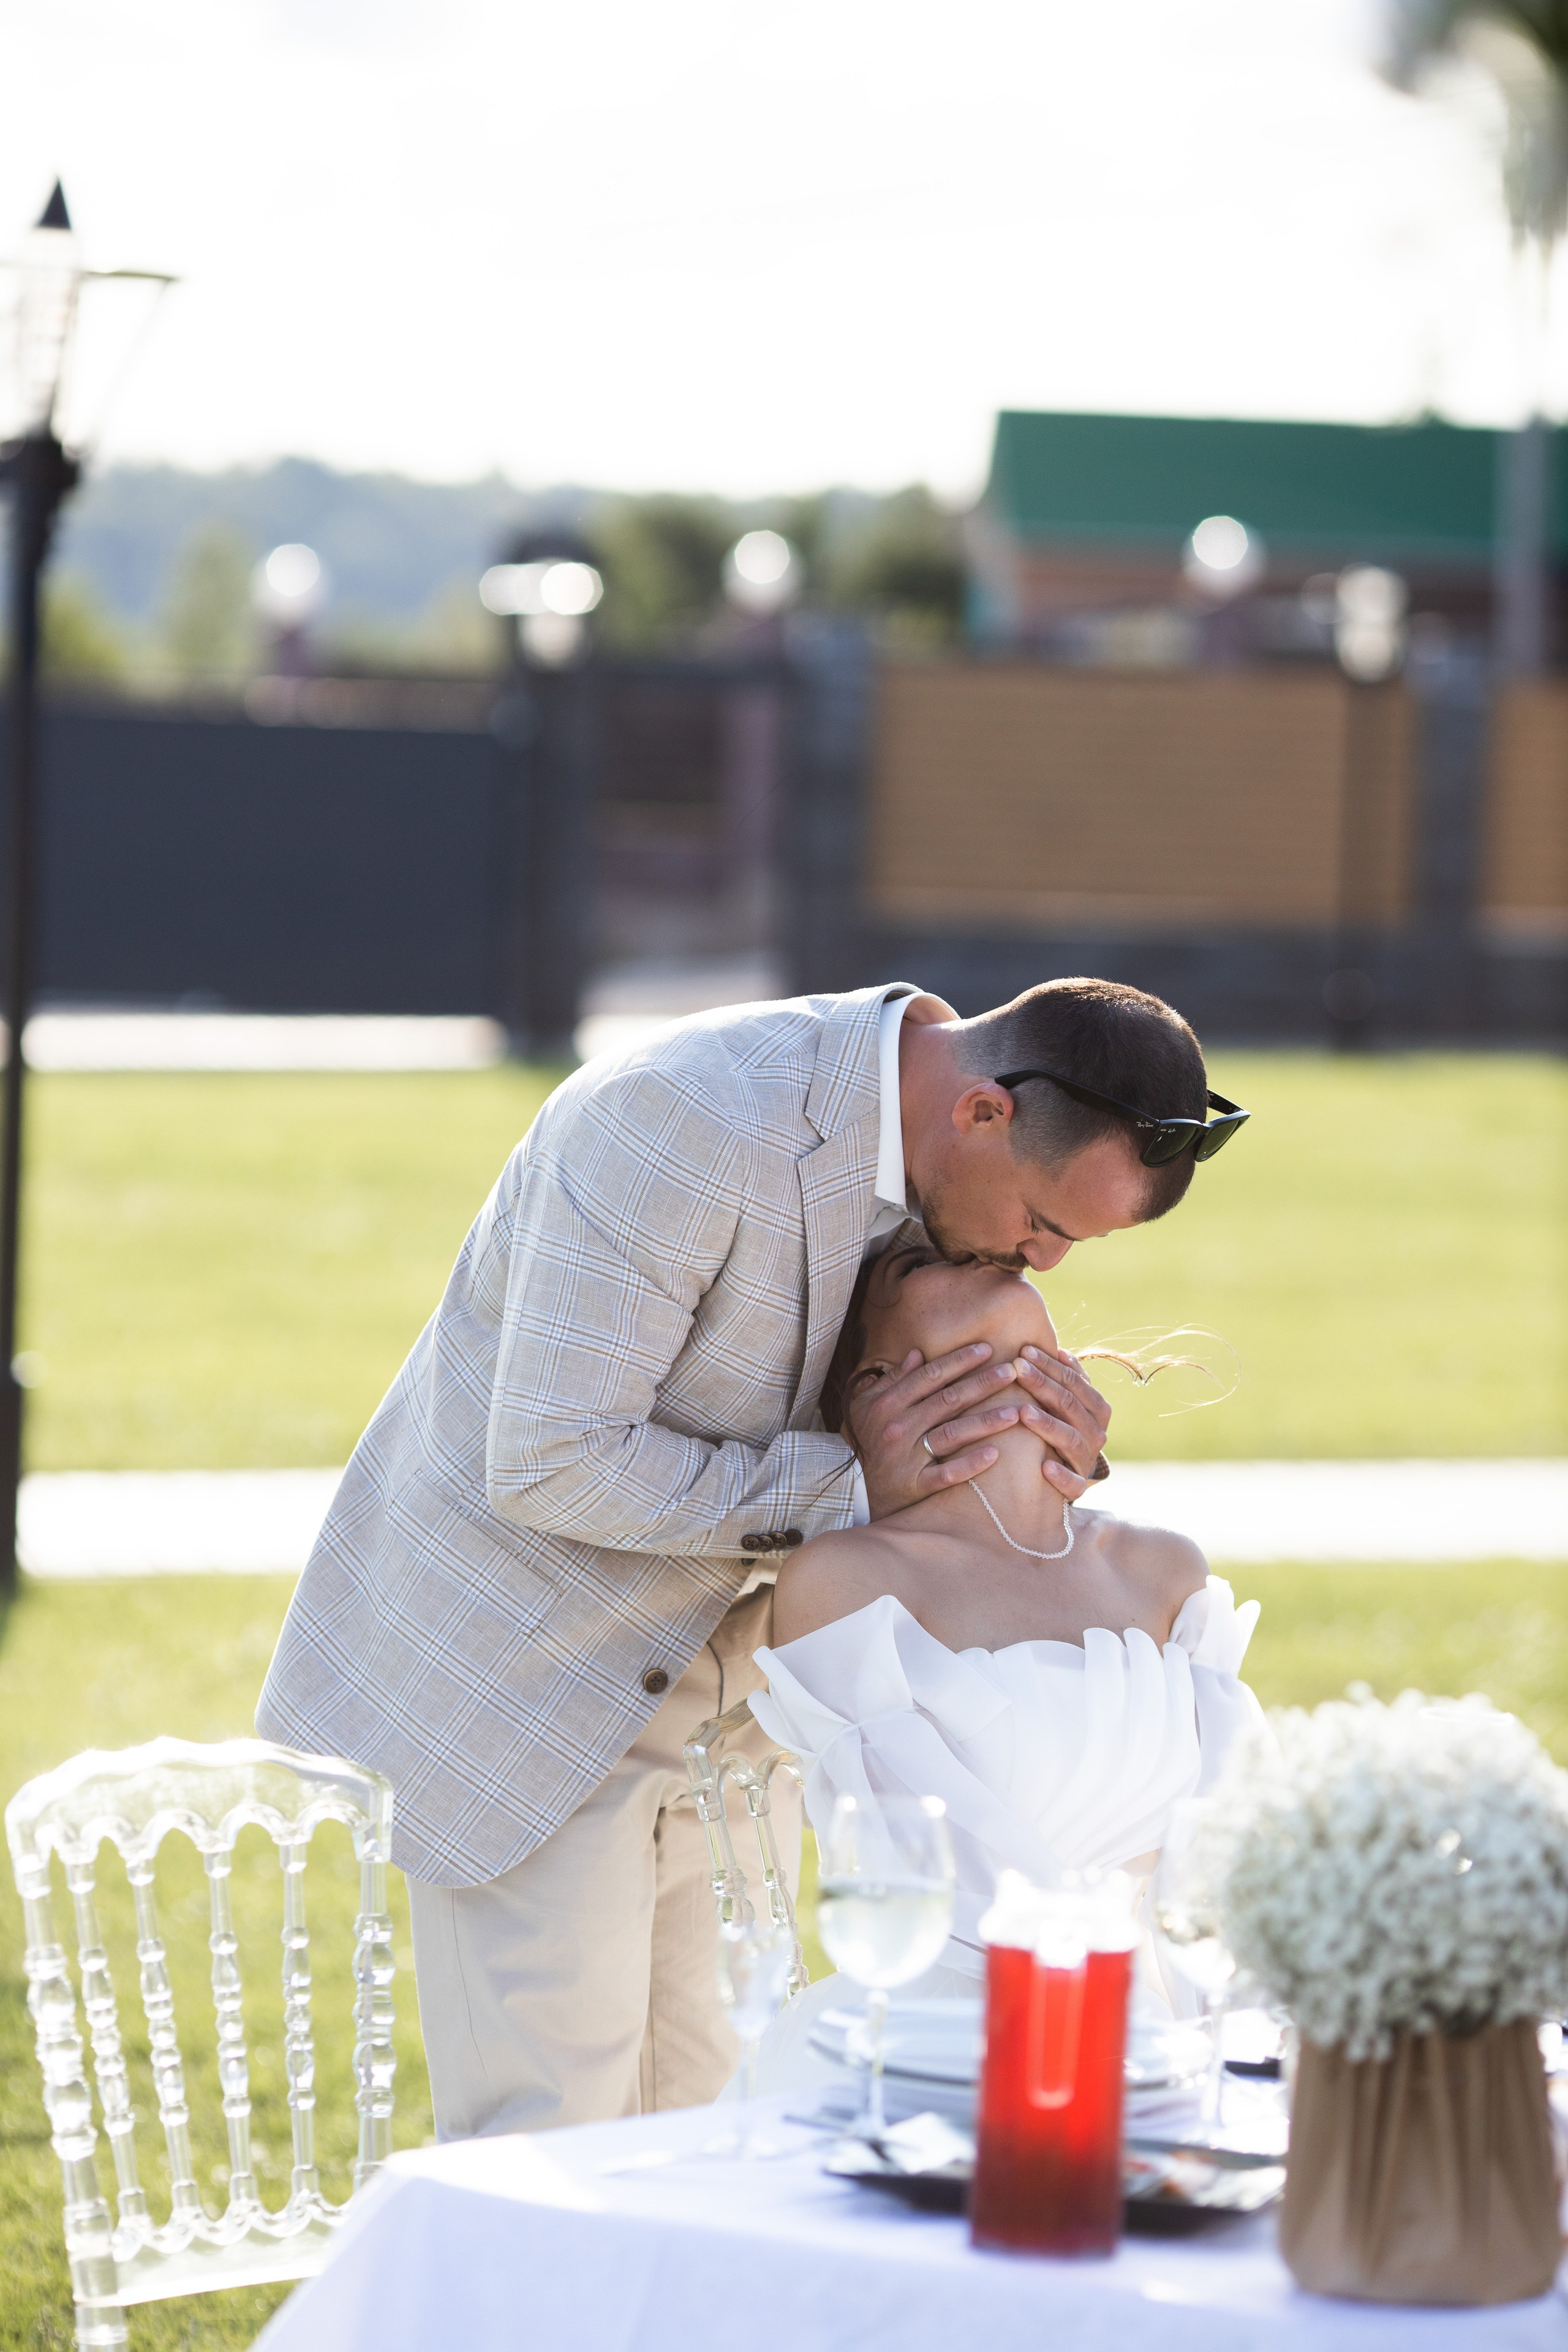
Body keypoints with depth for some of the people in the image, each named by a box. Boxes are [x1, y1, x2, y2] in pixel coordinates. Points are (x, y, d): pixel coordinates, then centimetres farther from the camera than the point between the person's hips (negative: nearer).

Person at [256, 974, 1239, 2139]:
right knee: (549, 2141, -9)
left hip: (714, 1685, 8)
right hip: (526, 1664, -8)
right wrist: (844, 1481, -27)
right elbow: (550, 1466, -27)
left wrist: (1054, 1458, -13)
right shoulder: (684, 1126, -29)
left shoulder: (945, 1153, -2)